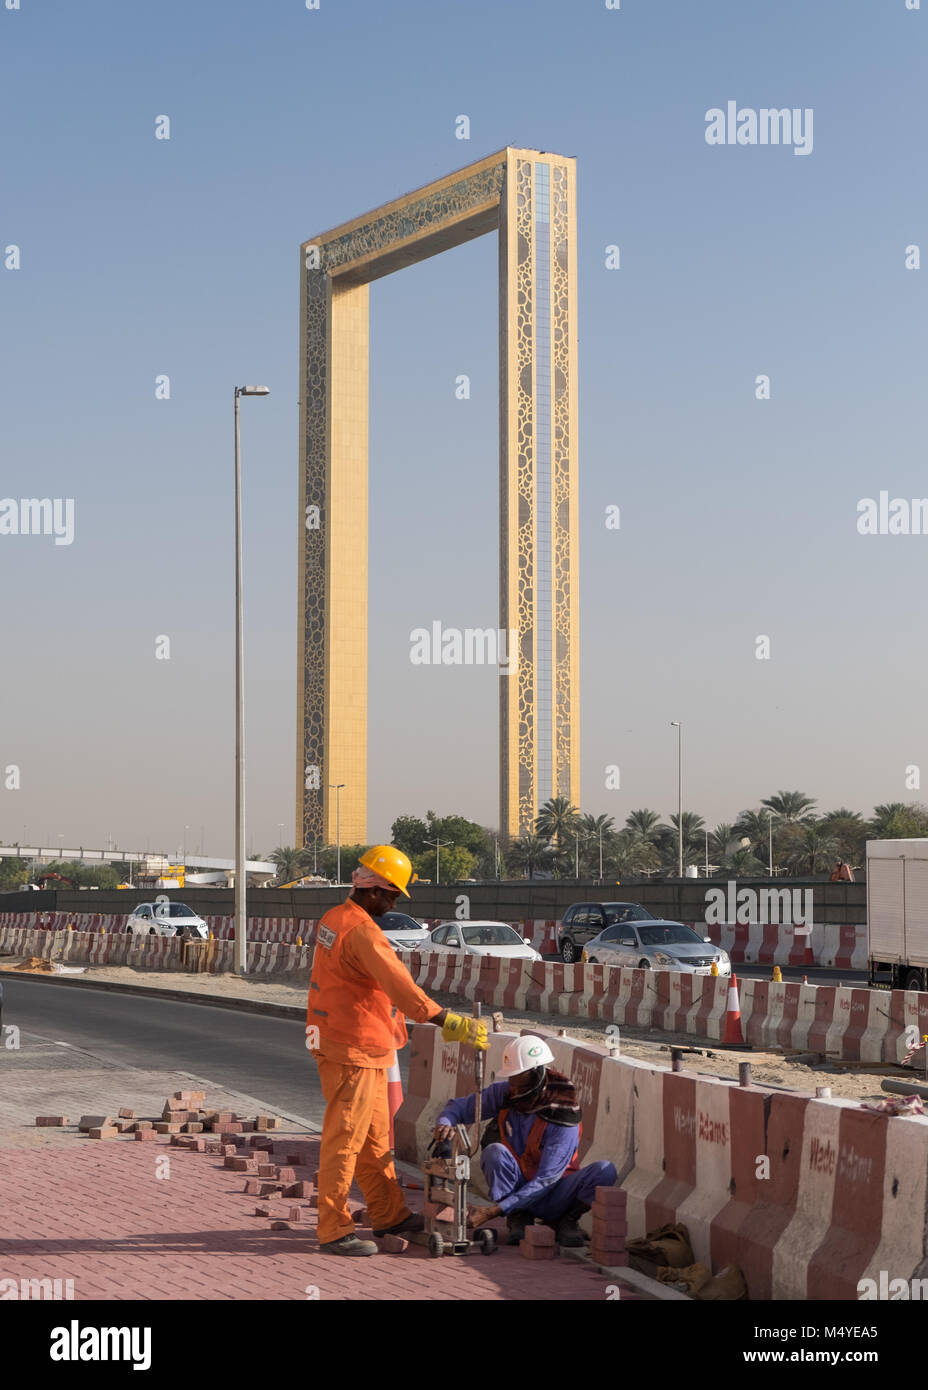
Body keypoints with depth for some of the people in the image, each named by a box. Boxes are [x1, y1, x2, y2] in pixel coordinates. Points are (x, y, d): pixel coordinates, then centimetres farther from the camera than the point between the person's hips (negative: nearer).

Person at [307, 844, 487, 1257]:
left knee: (375, 1136, 18)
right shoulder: (363, 933, -22)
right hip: (353, 1050, -10)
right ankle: (334, 1231, 0)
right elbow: (401, 988, -28)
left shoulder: (334, 919, 10)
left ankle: (389, 1215, 28)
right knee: (344, 1139, -5)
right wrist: (450, 1023, -26)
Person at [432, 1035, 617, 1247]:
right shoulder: (504, 1093, -9)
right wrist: (444, 1123, -23)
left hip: (552, 1195, -2)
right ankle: (518, 1217, -9)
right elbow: (458, 1107, 5)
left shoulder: (563, 1118, -23)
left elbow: (545, 1181, -27)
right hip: (516, 1186, 2)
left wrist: (492, 1211, -33)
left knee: (604, 1171, -29)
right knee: (495, 1151, -30)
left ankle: (566, 1220, -4)